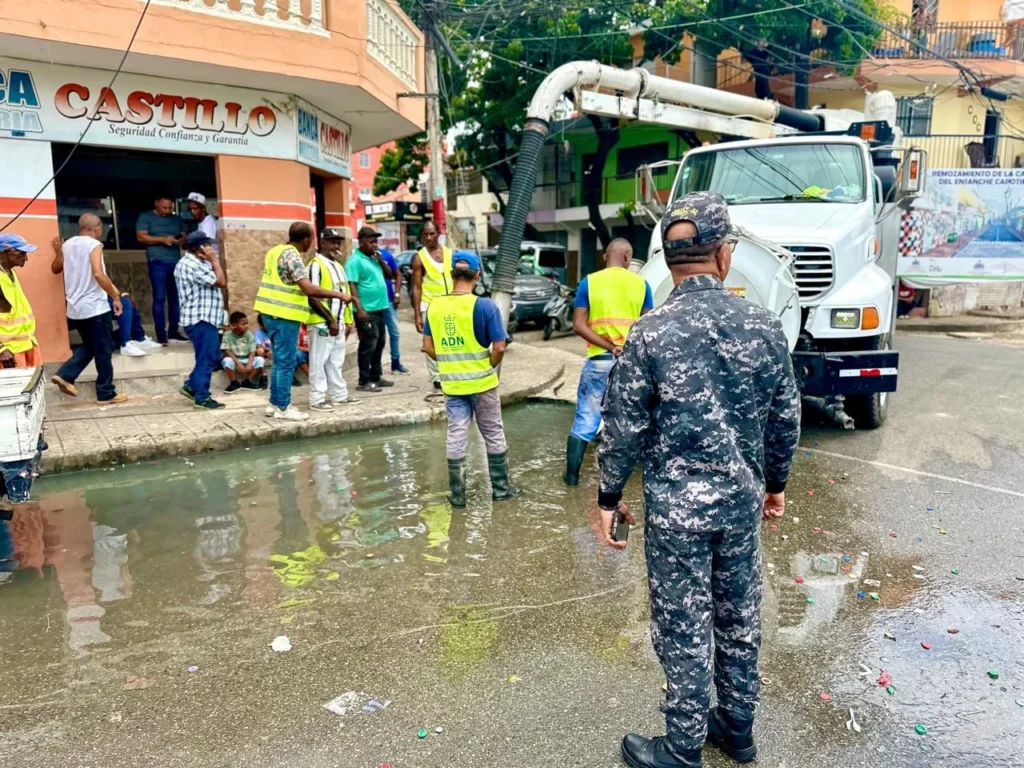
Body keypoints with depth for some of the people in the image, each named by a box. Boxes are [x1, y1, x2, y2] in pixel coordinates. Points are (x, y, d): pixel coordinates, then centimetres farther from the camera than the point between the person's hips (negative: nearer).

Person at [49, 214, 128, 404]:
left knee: (88, 346, 23)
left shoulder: (68, 244, 10)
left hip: (75, 308, 7)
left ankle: (64, 375, 8)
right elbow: (98, 274, -25)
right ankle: (106, 393, 9)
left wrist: (58, 251, 41)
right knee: (103, 350, 3)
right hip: (95, 307, -7)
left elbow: (55, 268, 25)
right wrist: (116, 297, -19)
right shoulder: (94, 245, -12)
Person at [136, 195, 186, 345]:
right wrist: (162, 239, -15)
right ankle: (161, 335, -6)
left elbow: (184, 236, 19)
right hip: (157, 262, -5)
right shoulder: (145, 217, 4)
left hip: (176, 262, 5)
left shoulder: (176, 219, 18)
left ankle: (173, 332, 12)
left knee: (176, 298, 5)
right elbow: (141, 237, -5)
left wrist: (181, 240, -5)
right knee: (159, 298, -7)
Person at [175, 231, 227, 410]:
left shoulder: (195, 263, 18)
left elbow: (220, 281, 16)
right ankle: (202, 397, 2)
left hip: (205, 318, 11)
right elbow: (220, 281, -17)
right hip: (200, 319, -11)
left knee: (212, 357, 17)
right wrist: (214, 260, -11)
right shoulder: (192, 265, -17)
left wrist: (211, 261, 11)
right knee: (206, 359, -5)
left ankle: (191, 386, 25)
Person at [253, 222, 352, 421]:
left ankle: (275, 403, 22)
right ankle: (283, 408, 4)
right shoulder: (292, 255, -16)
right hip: (284, 315, -9)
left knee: (280, 361, 16)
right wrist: (339, 295, -21)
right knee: (286, 363, -2)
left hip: (272, 312, 9)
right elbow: (308, 288, -26)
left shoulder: (276, 251, 13)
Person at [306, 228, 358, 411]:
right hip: (321, 323, -9)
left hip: (338, 323, 9)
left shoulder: (338, 265, 16)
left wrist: (347, 321, 15)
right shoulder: (316, 265, -12)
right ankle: (316, 399, 3)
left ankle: (339, 395, 24)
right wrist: (330, 320, -18)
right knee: (319, 362, -2)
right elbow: (312, 297, -18)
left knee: (336, 361, 16)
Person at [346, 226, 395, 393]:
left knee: (379, 344, 14)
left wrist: (381, 260, 0)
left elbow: (389, 275, 17)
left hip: (379, 308, 9)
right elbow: (351, 286, -17)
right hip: (366, 310, -9)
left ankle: (376, 377, 24)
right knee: (368, 346, -6)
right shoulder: (355, 260, -11)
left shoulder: (374, 258, 14)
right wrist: (359, 309, -24)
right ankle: (364, 381, 1)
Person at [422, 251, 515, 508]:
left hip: (451, 384, 3)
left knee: (456, 437, 10)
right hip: (482, 382, -3)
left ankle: (457, 494, 17)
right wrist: (489, 366, 2)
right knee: (494, 435, 13)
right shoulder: (485, 306, -15)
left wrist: (448, 363, 13)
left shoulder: (434, 306, -2)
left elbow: (428, 346, 4)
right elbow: (499, 347, -16)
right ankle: (500, 488, 23)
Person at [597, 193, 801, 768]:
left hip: (677, 505, -4)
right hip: (742, 500, 4)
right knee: (740, 618, 20)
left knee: (684, 630, 9)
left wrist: (610, 497, 2)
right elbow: (786, 418, 4)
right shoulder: (765, 326, -4)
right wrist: (776, 483, 18)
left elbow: (625, 428, -11)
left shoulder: (649, 333, -15)